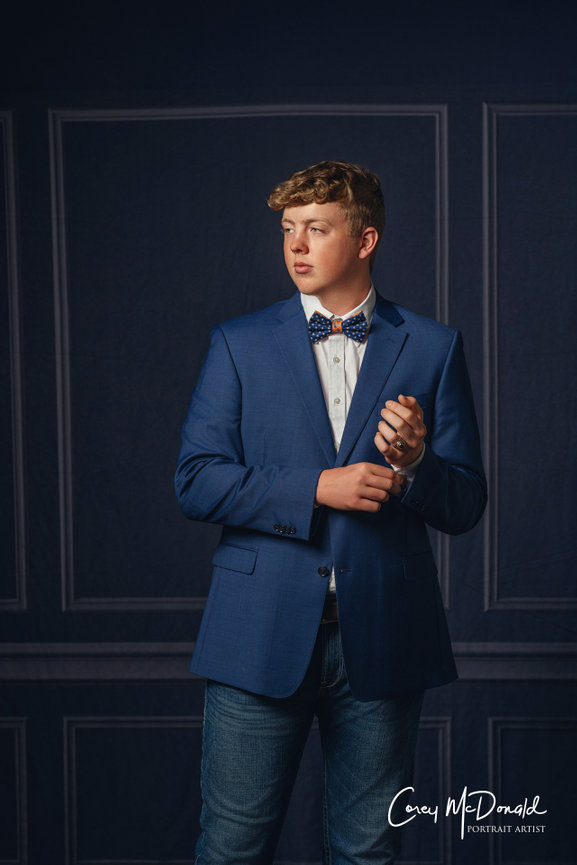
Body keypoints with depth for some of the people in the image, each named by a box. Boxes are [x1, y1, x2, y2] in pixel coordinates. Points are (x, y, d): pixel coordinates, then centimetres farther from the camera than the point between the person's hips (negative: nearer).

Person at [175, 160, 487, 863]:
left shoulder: (432, 348, 7)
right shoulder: (239, 343, 6)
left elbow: (465, 506, 7)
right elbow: (195, 483, -2)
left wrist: (415, 463, -15)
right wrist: (317, 488, -12)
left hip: (382, 641, 1)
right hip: (262, 638, 0)